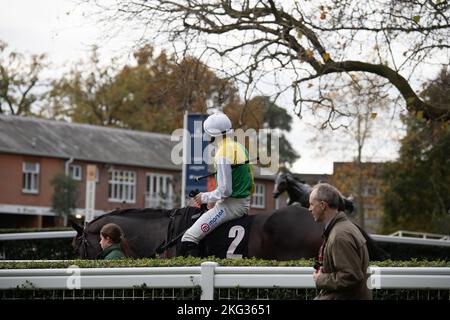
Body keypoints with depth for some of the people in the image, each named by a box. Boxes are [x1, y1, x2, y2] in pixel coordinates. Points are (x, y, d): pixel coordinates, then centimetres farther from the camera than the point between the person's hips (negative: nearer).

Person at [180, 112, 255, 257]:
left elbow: (225, 190, -23)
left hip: (231, 205, -10)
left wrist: (205, 197, -5)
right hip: (245, 203, 10)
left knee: (189, 239, -14)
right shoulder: (240, 147, 11)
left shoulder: (223, 154, -19)